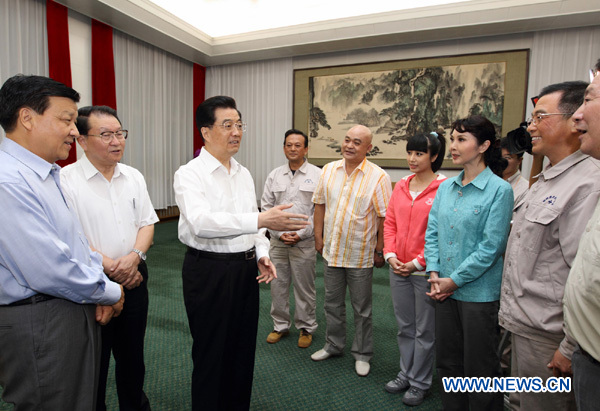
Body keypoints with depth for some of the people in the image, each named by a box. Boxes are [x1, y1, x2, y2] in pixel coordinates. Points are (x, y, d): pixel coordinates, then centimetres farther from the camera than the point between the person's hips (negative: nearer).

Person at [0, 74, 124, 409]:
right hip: (39, 327, -9)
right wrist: (110, 292, -10)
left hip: (77, 312, 9)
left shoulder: (48, 174, 10)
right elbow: (51, 271, -27)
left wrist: (101, 287, 1)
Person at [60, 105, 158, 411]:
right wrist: (112, 268, -16)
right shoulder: (66, 180, -12)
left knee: (132, 354, 20)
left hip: (134, 278, 5)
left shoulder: (134, 177, 5)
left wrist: (135, 256, -12)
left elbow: (147, 223, 5)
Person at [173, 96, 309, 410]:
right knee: (211, 354, 10)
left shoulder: (243, 174, 9)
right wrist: (261, 220, -40)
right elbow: (201, 222, -31)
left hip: (246, 269, 7)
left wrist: (262, 254, -1)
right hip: (208, 271, -6)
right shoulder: (189, 174, -13)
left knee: (243, 349, 19)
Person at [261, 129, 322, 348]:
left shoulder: (317, 175, -3)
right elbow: (266, 207, 5)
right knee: (278, 285, 12)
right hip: (278, 241, 3)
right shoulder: (274, 175, 6)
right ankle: (280, 325, 31)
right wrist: (279, 233, -6)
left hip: (304, 242, -3)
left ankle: (306, 328, 27)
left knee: (304, 288, 7)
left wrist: (301, 234, -12)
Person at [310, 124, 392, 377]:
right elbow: (320, 204, 8)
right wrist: (318, 237, 6)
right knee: (332, 303, 19)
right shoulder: (329, 170, 2)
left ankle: (362, 354, 31)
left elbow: (385, 217, -10)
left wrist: (379, 250, -9)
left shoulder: (378, 177, -12)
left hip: (361, 255, -4)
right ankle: (333, 345, 39)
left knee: (362, 309, 12)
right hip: (331, 251, 5)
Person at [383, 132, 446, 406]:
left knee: (425, 331, 11)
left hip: (425, 270, -5)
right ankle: (405, 374, 37)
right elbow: (390, 223, 9)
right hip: (398, 269, 6)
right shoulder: (401, 187, 7)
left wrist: (418, 262, -15)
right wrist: (390, 255, -3)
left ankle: (419, 383, 29)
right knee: (404, 327, 19)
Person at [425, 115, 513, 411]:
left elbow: (490, 247, -15)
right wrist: (434, 274, -4)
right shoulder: (445, 187, 7)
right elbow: (432, 233, 7)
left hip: (478, 291, -5)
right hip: (445, 288, 6)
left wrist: (454, 280, -13)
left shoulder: (499, 190, -10)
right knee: (447, 362, 18)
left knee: (479, 367, 9)